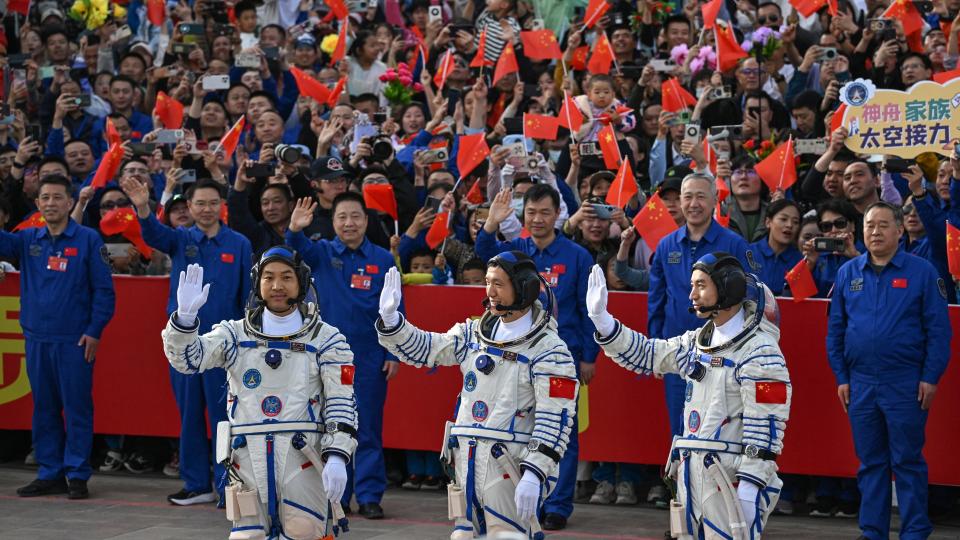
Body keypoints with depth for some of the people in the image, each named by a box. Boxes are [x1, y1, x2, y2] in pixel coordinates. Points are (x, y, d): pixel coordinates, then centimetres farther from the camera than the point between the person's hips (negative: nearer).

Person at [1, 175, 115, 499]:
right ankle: (50, 474, 16)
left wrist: (94, 330, -9)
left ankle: (77, 475, 5)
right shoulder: (29, 240, 11)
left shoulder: (88, 240, -1)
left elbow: (104, 289, -2)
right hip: (37, 338, 4)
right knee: (44, 408, 9)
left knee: (77, 408, -1)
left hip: (74, 341, -4)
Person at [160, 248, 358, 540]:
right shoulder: (235, 335, 10)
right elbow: (186, 359, -3)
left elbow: (341, 403, 0)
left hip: (302, 460, -2)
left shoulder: (326, 339, 5)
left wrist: (337, 456, -12)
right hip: (248, 458, 2)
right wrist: (185, 316, -21)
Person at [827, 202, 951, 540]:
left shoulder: (921, 272, -2)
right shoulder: (848, 274, 8)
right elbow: (835, 330, 11)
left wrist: (930, 377, -9)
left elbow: (938, 330, -3)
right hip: (861, 383, 4)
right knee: (870, 461, 9)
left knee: (907, 461, 0)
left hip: (906, 384, -4)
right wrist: (841, 378, 5)